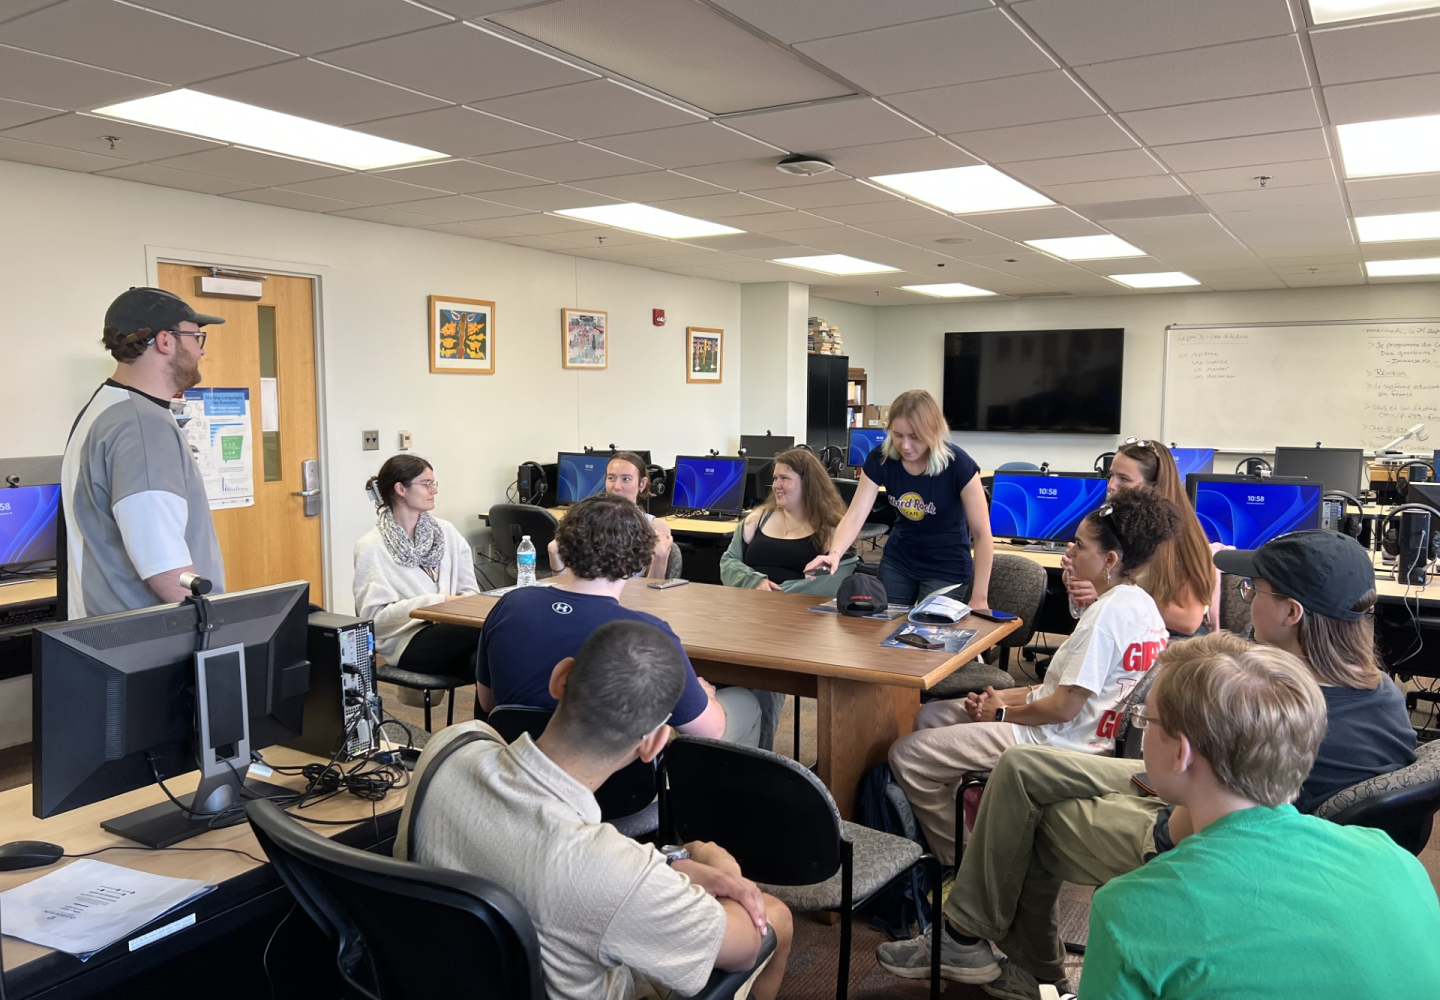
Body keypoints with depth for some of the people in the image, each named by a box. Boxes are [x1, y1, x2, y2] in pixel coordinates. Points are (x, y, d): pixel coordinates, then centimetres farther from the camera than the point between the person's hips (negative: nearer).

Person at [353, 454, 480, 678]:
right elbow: (375, 614, -8)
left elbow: (470, 590, 12)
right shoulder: (371, 546, -2)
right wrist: (436, 602, -15)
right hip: (409, 643, -4)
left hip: (451, 630, 5)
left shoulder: (446, 531, 12)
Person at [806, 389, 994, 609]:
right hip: (897, 561, 4)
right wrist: (834, 554, -38)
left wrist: (979, 598, -19)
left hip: (946, 567, -4)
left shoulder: (958, 465, -24)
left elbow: (982, 534, -18)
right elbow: (855, 515, -18)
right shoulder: (880, 459, -15)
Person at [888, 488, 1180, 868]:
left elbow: (1063, 708, -23)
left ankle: (960, 862, 7)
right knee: (929, 716, 17)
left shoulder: (1107, 612, -24)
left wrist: (1003, 712, -6)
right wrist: (1006, 696, 2)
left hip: (1060, 739, -11)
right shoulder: (1140, 602, 6)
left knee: (907, 755, -9)